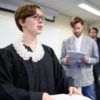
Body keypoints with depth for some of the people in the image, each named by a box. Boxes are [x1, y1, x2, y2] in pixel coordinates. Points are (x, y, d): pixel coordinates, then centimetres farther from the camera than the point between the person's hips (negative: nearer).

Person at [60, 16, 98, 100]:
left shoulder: (91, 42, 4)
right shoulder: (66, 42, 3)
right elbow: (61, 60, 5)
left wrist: (88, 60, -13)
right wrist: (66, 60, -18)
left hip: (87, 78, 1)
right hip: (71, 78, 0)